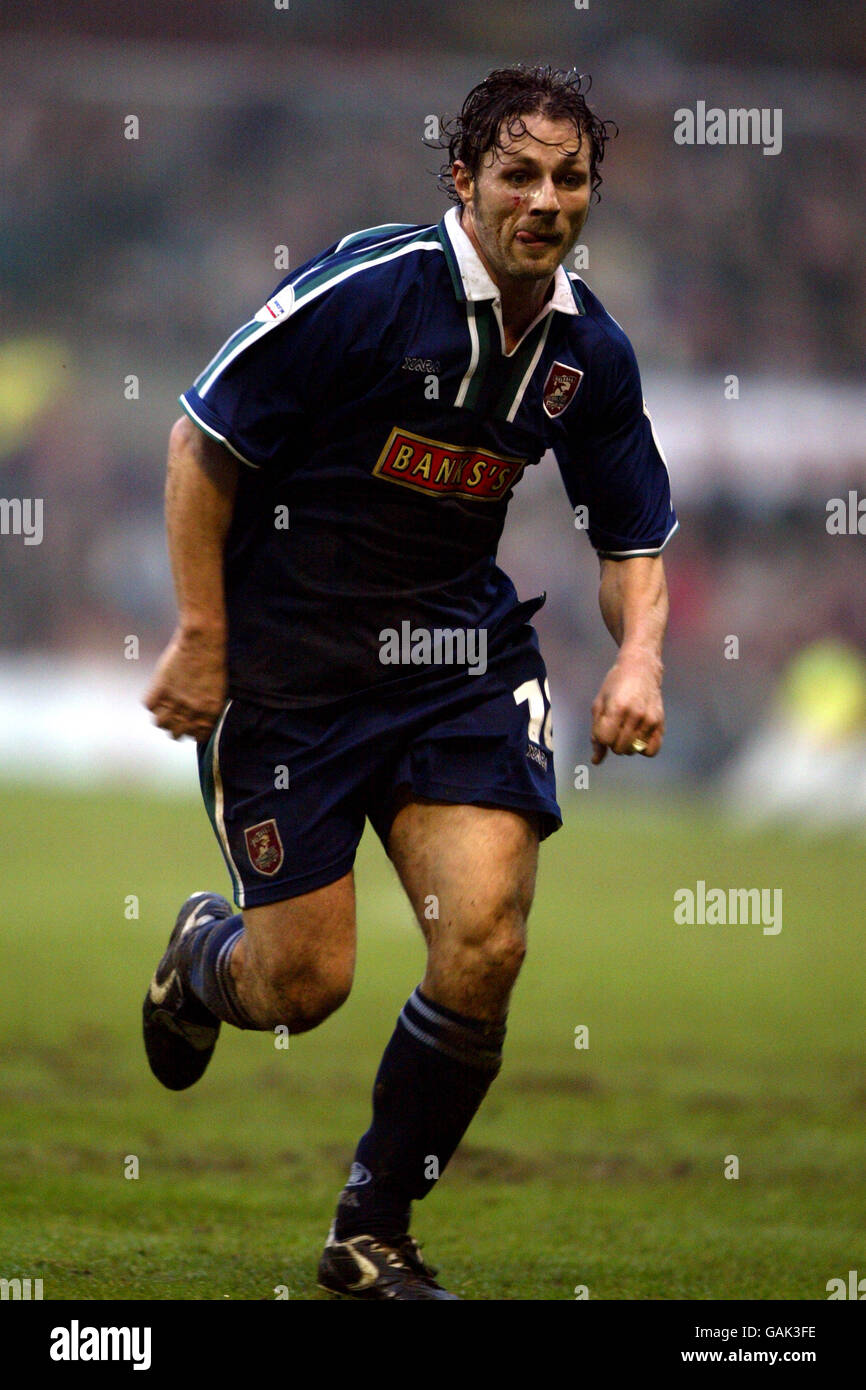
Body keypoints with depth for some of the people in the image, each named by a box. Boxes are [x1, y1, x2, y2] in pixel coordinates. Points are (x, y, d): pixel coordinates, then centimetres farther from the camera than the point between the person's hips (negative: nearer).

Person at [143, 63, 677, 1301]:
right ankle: (204, 954, 38)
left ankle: (374, 1235, 7)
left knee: (484, 944, -13)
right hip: (288, 663, -4)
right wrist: (199, 639, -11)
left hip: (460, 651, 4)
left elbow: (635, 536, 13)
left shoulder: (589, 351, -1)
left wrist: (639, 654, -7)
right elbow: (202, 441, -10)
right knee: (305, 985, -3)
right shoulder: (368, 290, -18)